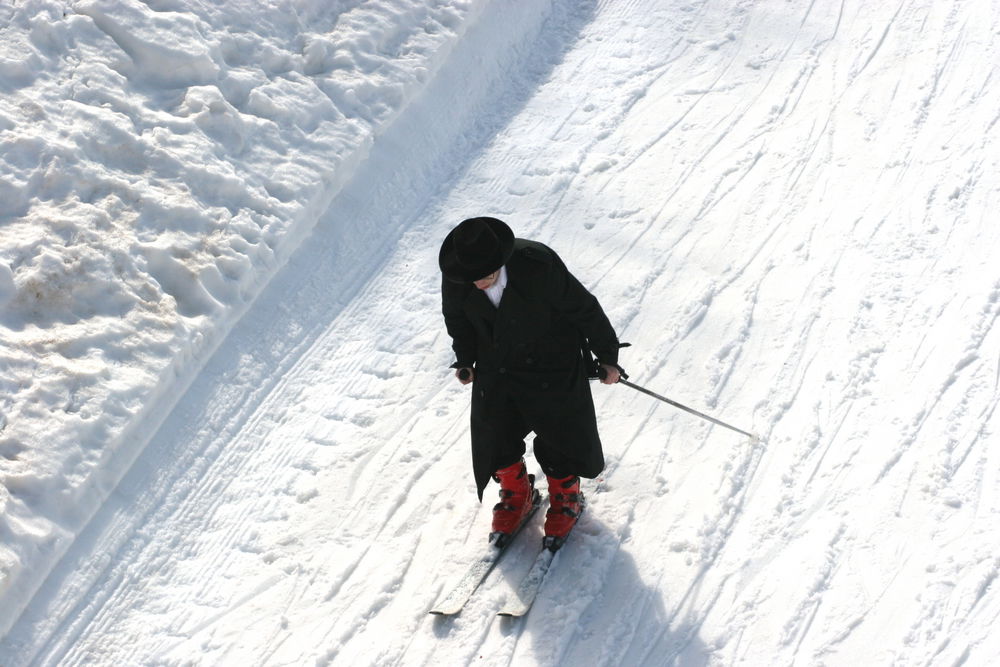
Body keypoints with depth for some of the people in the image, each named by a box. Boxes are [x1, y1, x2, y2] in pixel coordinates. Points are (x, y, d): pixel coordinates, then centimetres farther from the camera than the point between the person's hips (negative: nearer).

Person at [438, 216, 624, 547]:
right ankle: (516, 494, 37)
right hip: (496, 368, 4)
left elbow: (584, 308, -19)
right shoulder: (455, 274, -21)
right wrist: (465, 359, 15)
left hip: (552, 367, -3)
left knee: (559, 438, 8)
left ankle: (566, 497, 37)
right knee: (495, 437, 8)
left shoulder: (538, 266, -34)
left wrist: (607, 355, -8)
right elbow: (456, 316, 3)